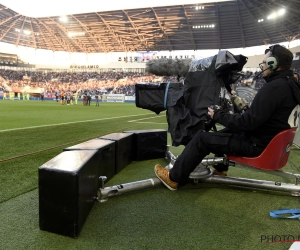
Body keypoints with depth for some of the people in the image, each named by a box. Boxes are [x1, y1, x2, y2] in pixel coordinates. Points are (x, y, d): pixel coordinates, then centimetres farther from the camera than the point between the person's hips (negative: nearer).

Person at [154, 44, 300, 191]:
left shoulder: (273, 87, -25)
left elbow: (249, 122, -26)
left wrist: (218, 115, -15)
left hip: (256, 144, -10)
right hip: (269, 140, 10)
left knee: (202, 138, -5)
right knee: (224, 132, 29)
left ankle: (174, 177, 7)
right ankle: (220, 168, 42)